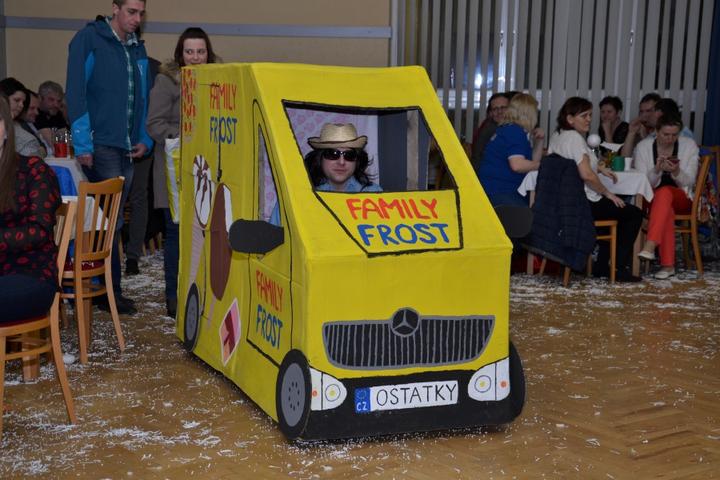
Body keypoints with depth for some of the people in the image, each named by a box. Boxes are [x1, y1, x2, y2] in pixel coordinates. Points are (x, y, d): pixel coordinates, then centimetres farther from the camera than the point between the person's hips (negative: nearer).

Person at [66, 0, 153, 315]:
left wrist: (145, 139, 8)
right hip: (100, 145, -7)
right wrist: (82, 144, -15)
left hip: (127, 148, 7)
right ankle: (110, 291, -1)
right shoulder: (89, 39, -5)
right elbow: (76, 93, -10)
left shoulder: (137, 49, 15)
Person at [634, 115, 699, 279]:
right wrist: (657, 170, -23)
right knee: (666, 208, -37)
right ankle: (668, 264, -41)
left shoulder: (689, 145, 0)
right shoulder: (643, 146, 0)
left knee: (665, 192, -37)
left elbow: (689, 182, -4)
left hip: (681, 198, 0)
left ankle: (650, 246, -50)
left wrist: (676, 172, -25)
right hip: (651, 199, 0)